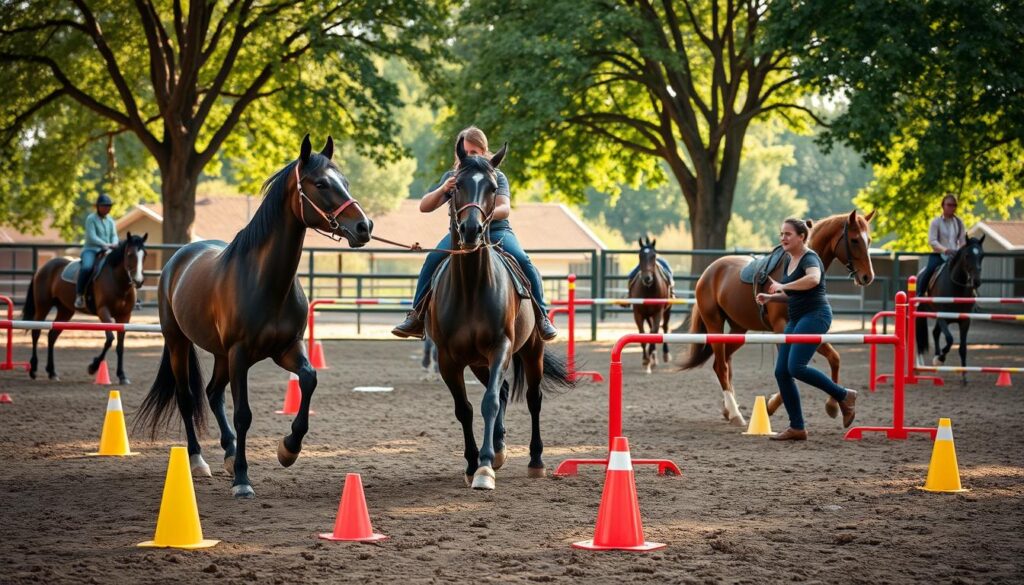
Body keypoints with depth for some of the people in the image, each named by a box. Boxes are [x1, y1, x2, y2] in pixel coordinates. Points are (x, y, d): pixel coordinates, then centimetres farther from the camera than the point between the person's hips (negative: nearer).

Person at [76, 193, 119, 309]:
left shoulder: (110, 220, 15)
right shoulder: (91, 219, -3)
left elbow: (114, 235, 7)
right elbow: (92, 236, -14)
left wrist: (114, 244, -17)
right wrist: (105, 244, -28)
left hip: (107, 251, 6)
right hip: (91, 250, -6)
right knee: (86, 267, -35)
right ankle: (79, 295, -26)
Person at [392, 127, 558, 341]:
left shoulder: (496, 176, -5)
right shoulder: (451, 177, 4)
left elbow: (504, 209, -21)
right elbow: (424, 207, -1)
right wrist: (443, 189, -22)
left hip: (496, 230, -2)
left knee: (523, 261, -27)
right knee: (433, 259, -25)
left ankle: (541, 316, -16)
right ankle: (417, 316, -16)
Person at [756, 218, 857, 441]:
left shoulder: (809, 258, -11)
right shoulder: (788, 260, 15)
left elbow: (814, 279, -36)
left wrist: (782, 286, -32)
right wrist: (771, 297, 9)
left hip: (815, 315, -9)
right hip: (796, 319, 9)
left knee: (796, 367, -20)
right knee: (781, 372, 1)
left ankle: (844, 396, -3)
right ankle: (797, 428, 7)